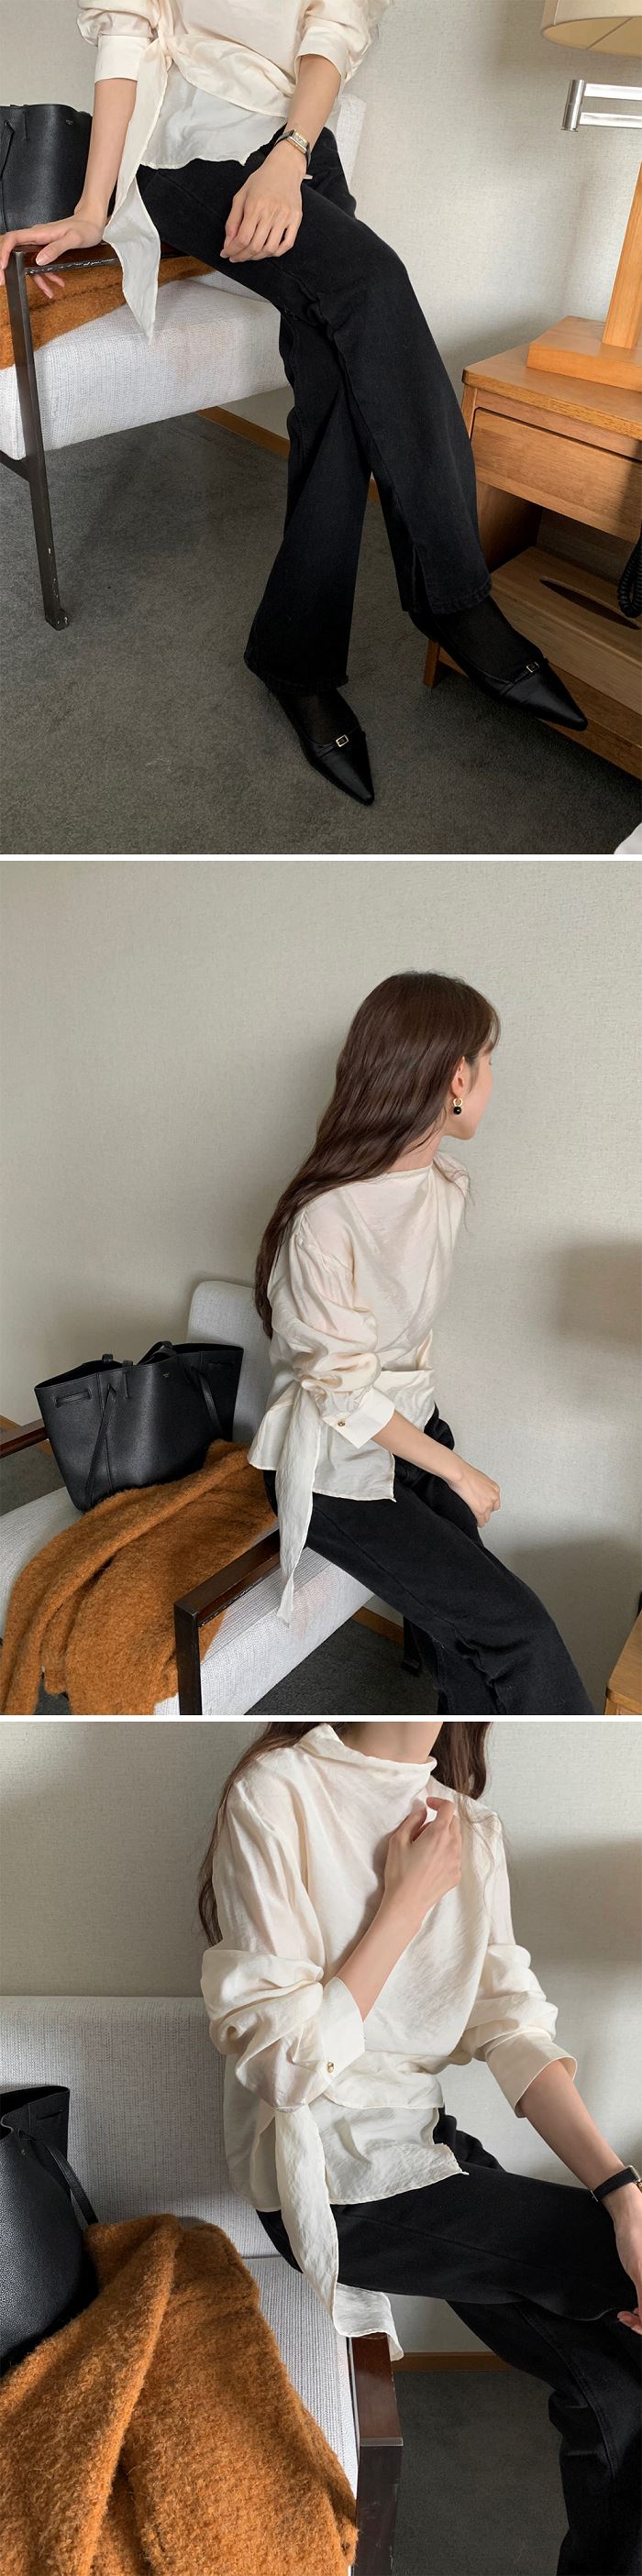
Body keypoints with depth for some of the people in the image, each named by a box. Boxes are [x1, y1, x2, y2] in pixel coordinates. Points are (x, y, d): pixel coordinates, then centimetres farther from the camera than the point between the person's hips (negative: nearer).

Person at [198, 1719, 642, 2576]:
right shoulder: (274, 1796, -18)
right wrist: (407, 1900, -19)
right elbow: (281, 2061, -18)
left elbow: (513, 2024, -3)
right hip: (334, 2182, -6)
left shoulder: (470, 1826, 4)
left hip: (428, 2143, 6)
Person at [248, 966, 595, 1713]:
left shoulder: (444, 1182, -1)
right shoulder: (326, 1222, -27)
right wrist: (458, 1473, -11)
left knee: (465, 1640, 2)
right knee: (517, 1631, -9)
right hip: (337, 1470, -7)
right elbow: (346, 1397, -20)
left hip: (412, 1426, 7)